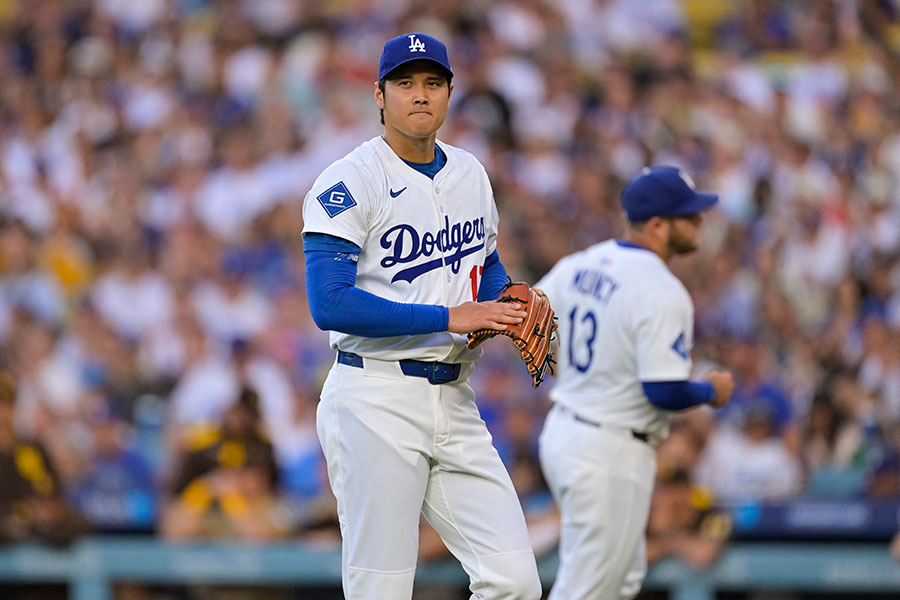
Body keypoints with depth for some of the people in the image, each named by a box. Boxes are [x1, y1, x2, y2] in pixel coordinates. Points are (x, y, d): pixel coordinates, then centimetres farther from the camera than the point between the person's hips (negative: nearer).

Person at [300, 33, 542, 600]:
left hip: (455, 403, 6)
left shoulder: (470, 174, 13)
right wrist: (449, 318, -20)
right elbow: (330, 305, -19)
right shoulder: (349, 184, -9)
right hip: (376, 404, -6)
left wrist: (513, 306, 5)